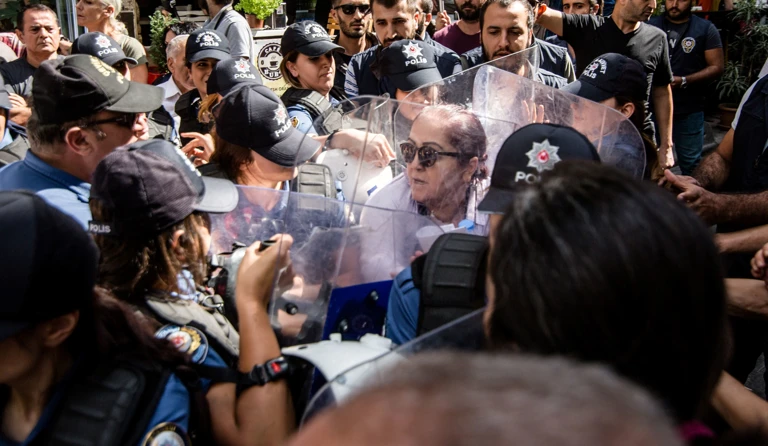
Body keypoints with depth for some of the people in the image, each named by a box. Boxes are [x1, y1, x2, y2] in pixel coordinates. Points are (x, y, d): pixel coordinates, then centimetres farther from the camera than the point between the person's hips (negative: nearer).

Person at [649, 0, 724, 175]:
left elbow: (717, 67, -3)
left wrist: (684, 81, -16)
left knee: (691, 164, 6)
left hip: (689, 110, -1)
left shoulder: (706, 29, 0)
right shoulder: (651, 25, 4)